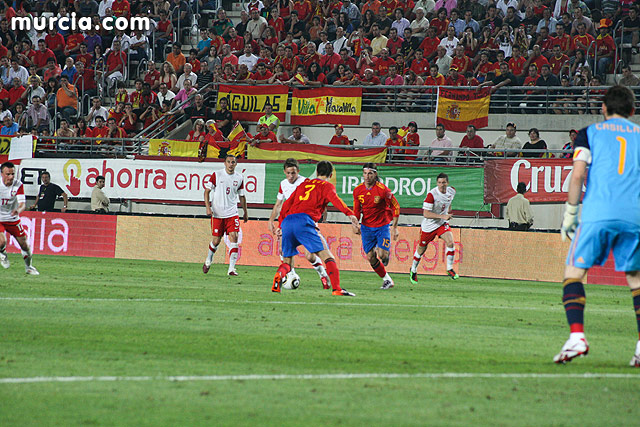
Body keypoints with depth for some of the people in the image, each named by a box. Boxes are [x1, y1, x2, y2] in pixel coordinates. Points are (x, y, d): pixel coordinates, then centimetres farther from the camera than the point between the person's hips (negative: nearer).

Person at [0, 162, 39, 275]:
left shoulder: (18, 185, -13)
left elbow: (22, 203, -19)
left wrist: (18, 211, -41)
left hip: (13, 219, 2)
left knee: (24, 244, 4)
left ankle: (28, 267, 29)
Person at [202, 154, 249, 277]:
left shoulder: (239, 178, 5)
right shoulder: (216, 175, -3)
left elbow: (241, 196, 17)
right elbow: (207, 191, 1)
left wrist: (245, 212, 19)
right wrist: (208, 207, -10)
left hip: (232, 213, 2)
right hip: (217, 214, -2)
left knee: (234, 237, -13)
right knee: (216, 240, 2)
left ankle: (231, 268, -13)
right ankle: (208, 260, 32)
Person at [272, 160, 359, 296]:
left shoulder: (304, 184, 31)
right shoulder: (327, 186, 15)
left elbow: (286, 204, 29)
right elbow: (334, 198, -7)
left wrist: (281, 225, 35)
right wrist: (349, 214, -21)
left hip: (287, 221, 5)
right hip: (304, 220, -5)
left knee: (287, 262, 14)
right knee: (326, 256, -6)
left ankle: (279, 275, -20)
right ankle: (336, 289, -21)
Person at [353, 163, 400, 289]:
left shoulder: (382, 189, -16)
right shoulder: (358, 190, -4)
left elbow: (395, 207, -7)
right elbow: (356, 210, 8)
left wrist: (395, 228, -9)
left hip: (382, 226, -4)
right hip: (366, 226, 4)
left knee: (382, 255, -17)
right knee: (371, 258, -1)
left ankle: (387, 253, 21)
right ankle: (387, 280, 17)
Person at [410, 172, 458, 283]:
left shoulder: (451, 191, -6)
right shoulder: (432, 194, -25)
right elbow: (426, 214, -28)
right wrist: (442, 216, -34)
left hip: (442, 224, 4)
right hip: (428, 226, -4)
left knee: (450, 242, -20)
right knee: (422, 248, 11)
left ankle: (450, 269, -6)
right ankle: (413, 270, 35)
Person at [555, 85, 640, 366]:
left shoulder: (590, 133, 12)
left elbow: (577, 174, 0)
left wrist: (570, 214, 6)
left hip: (598, 213, -2)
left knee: (574, 271, 4)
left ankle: (577, 336, -15)